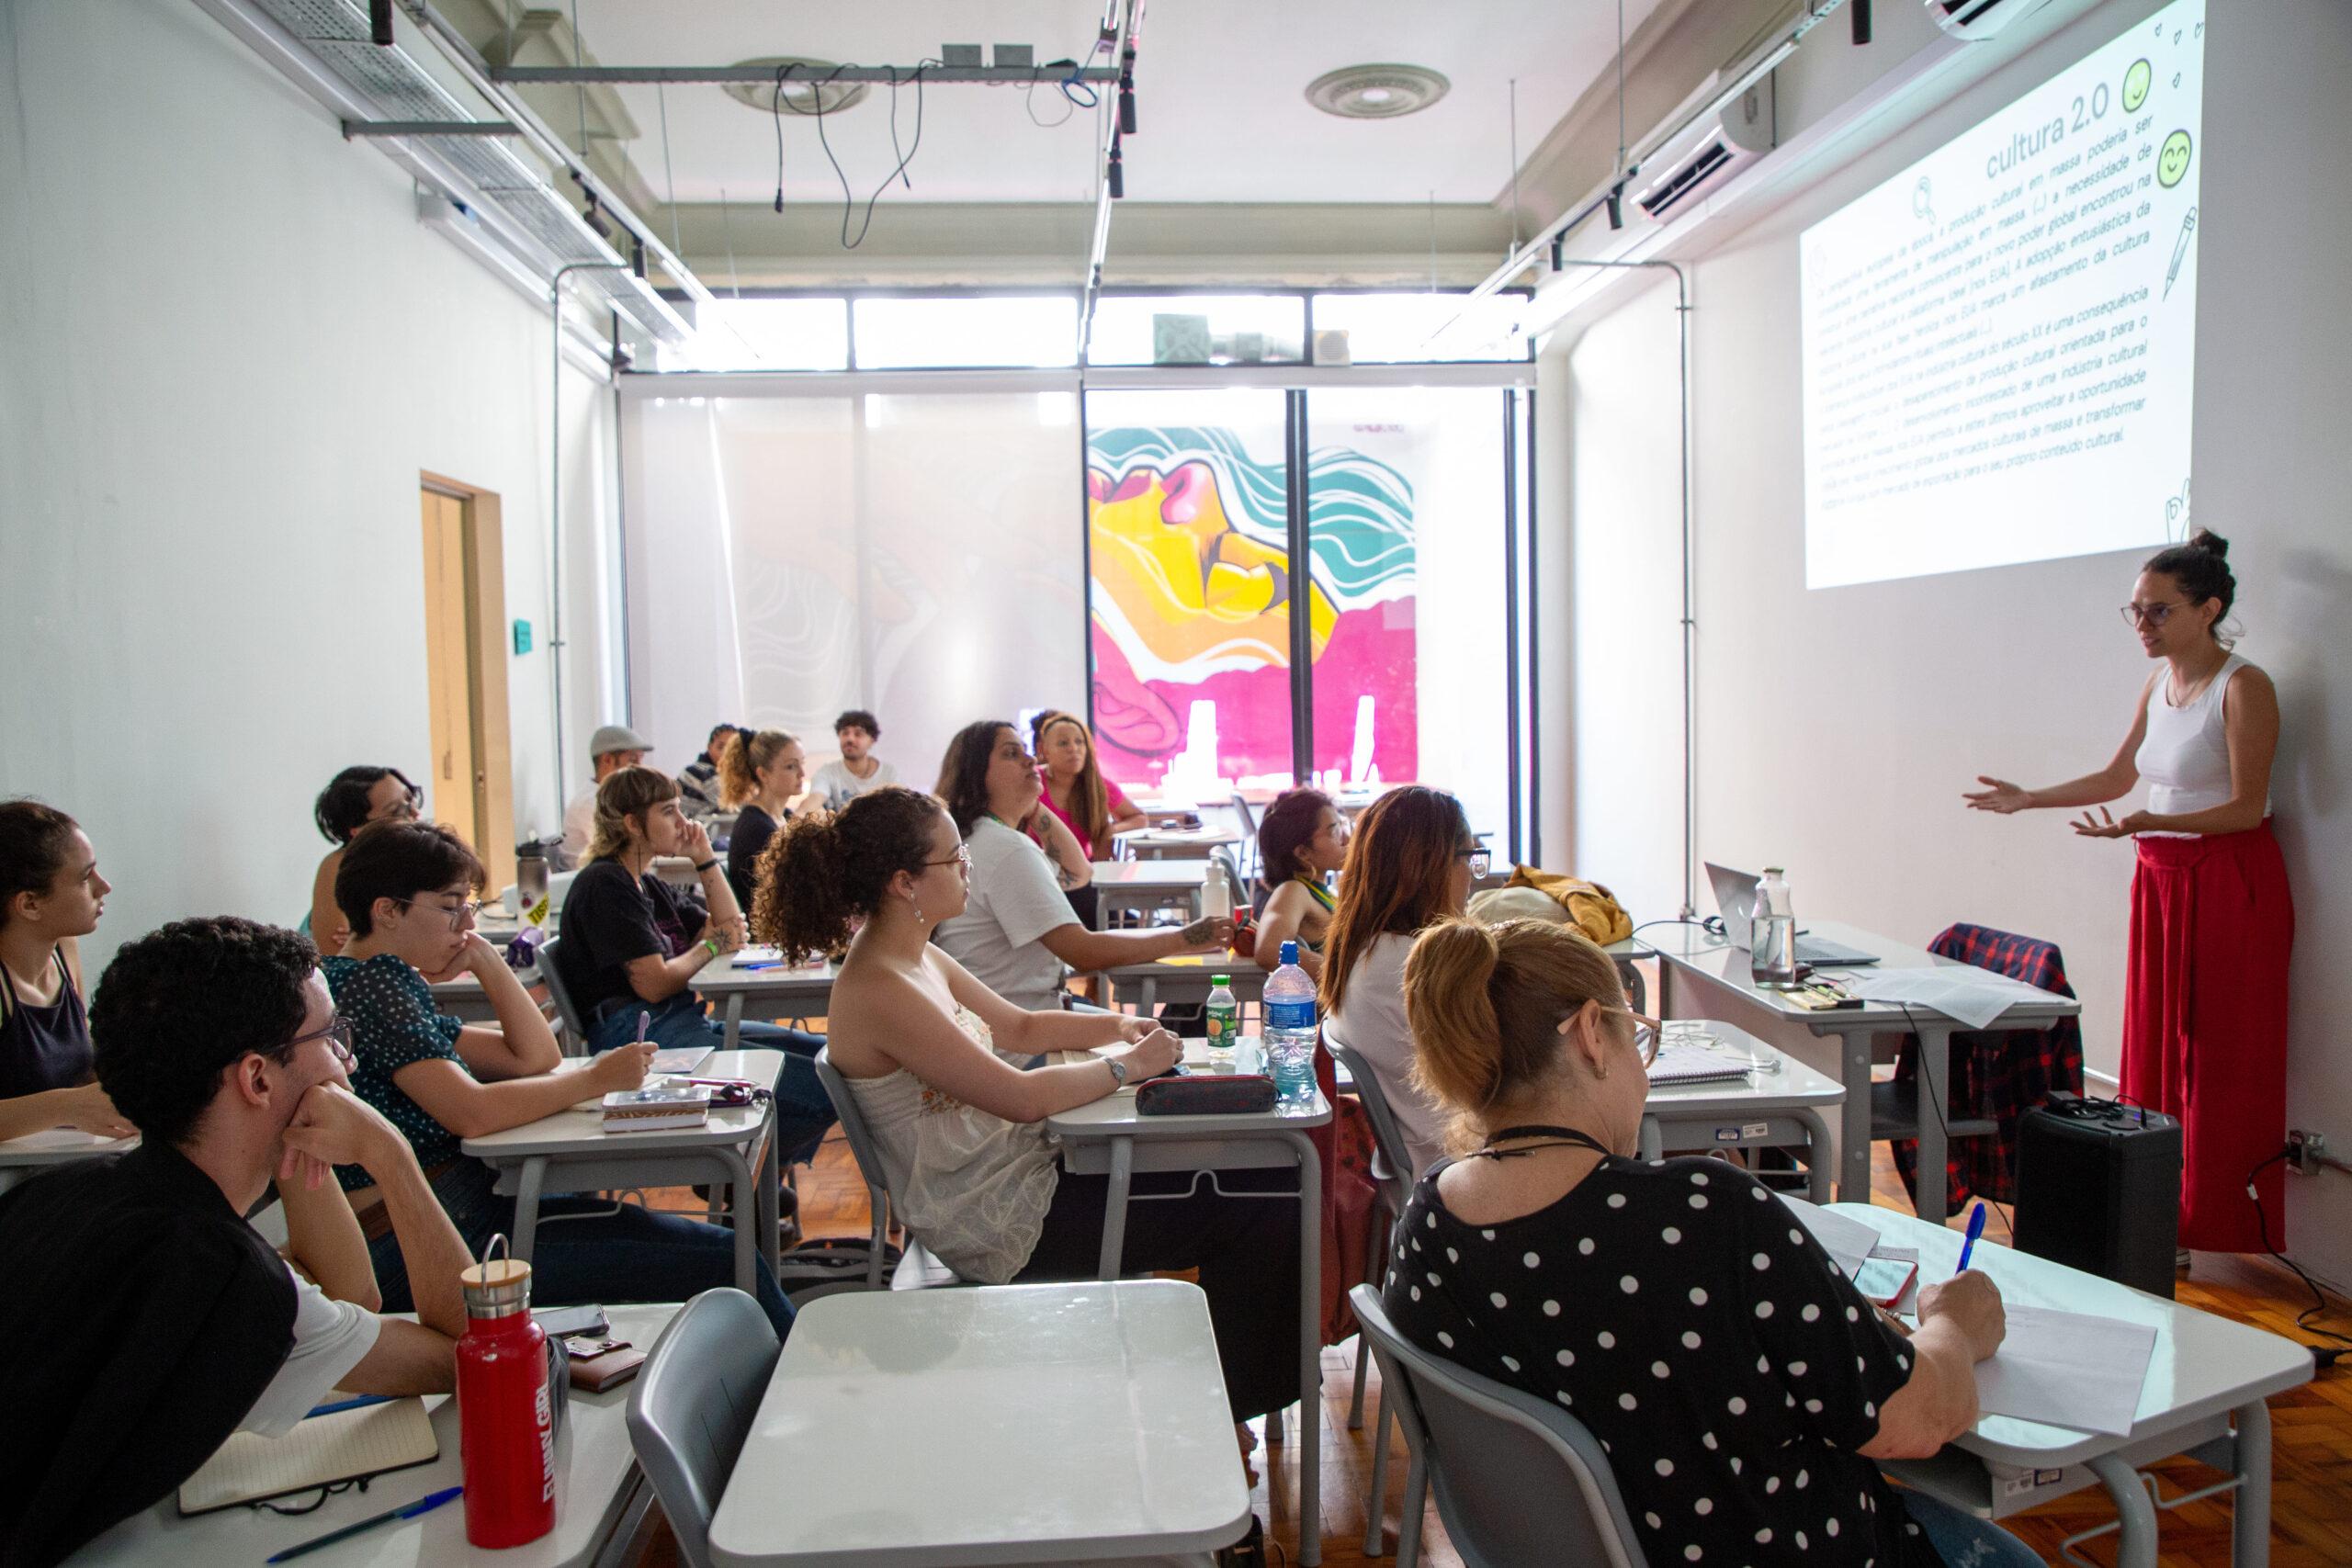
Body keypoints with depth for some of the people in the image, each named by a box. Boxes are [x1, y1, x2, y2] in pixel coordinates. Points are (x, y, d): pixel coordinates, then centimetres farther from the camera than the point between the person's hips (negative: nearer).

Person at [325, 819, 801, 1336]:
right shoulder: (371, 982, -12)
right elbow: (472, 1113, -23)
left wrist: (484, 958, 10)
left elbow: (535, 1057, 17)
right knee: (726, 1266, -13)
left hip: (468, 1210, 10)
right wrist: (594, 1080, -12)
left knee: (723, 1249, 3)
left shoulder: (393, 983, 18)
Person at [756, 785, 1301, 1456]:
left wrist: (1116, 1025, 1)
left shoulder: (918, 957, 5)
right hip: (1003, 1226, -10)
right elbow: (1020, 1097, -26)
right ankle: (1237, 1408, 14)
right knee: (1263, 1223, -8)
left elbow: (1018, 1027, 15)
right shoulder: (878, 992, -24)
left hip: (1022, 1170, 10)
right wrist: (1126, 1065, -13)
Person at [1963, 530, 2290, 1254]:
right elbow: (2116, 778, 20)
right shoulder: (2159, 687, 10)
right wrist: (2026, 799, 14)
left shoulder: (2244, 687, -12)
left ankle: (2216, 1229, 7)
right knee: (2155, 1046, 9)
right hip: (2161, 880, 7)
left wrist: (2148, 823, -29)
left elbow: (2248, 806, -17)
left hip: (2230, 882, -7)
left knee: (2218, 1058, -2)